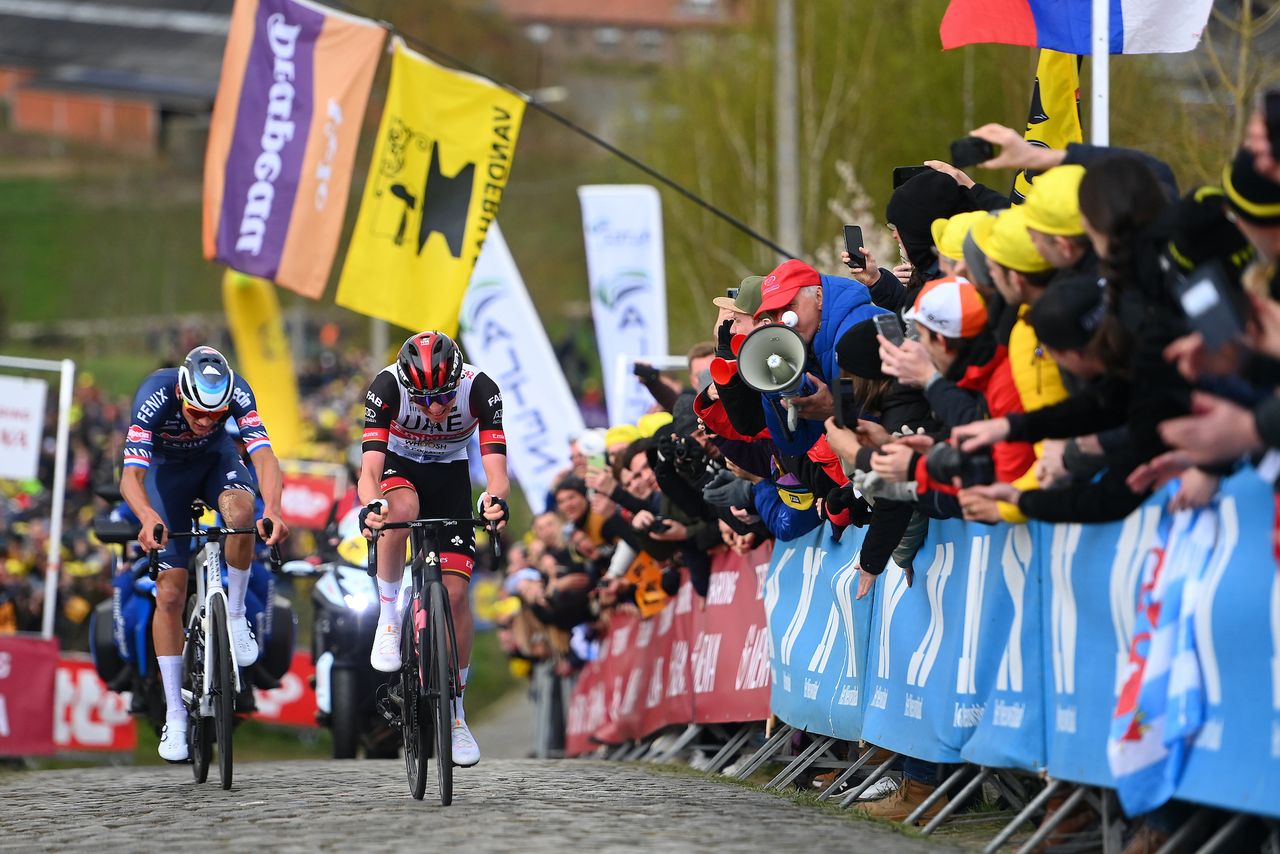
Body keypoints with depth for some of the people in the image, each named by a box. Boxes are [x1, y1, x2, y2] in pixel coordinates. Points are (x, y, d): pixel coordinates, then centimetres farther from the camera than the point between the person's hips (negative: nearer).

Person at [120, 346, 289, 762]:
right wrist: (149, 518, -65)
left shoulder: (236, 392, -32)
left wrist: (272, 510, -60)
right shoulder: (156, 397, -36)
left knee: (240, 512, -36)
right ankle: (175, 717, 0)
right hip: (166, 466, -1)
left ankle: (236, 615, -13)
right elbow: (130, 476, -44)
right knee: (170, 592, -7)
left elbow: (263, 455, -41)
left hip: (215, 457, 1)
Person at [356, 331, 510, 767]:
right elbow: (370, 467, -38)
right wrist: (369, 506, -59)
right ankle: (388, 616, -17)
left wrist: (496, 499, -57)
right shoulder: (387, 387, -32)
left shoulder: (480, 389, -29)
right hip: (398, 465, -1)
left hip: (450, 474, 1)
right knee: (401, 510, -39)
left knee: (455, 592, -10)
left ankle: (455, 713, 3)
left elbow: (496, 465, -35)